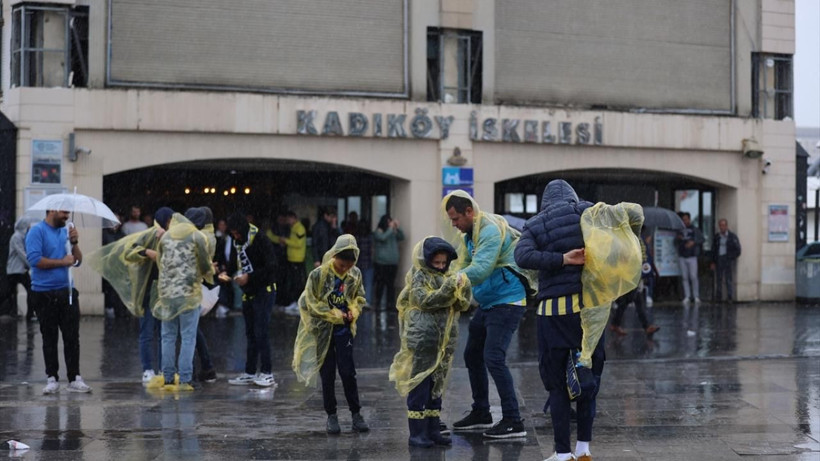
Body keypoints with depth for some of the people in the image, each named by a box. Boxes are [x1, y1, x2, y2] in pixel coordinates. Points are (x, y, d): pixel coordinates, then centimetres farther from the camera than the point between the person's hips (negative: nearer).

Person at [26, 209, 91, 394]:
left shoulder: (65, 232, 13)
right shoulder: (37, 231, -6)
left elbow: (77, 261, 12)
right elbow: (34, 259, -18)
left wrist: (74, 242, -5)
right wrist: (62, 262, -12)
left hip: (67, 292, 5)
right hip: (45, 294, -5)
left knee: (72, 337, 0)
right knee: (49, 338, 4)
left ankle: (74, 378, 4)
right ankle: (52, 379, 11)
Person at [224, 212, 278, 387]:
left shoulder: (261, 241, -16)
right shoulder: (237, 243, 8)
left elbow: (271, 267, -20)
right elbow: (235, 263, 19)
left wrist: (249, 277, -23)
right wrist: (227, 273, -2)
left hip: (264, 290, -8)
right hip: (248, 292, 8)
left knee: (261, 332, -9)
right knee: (250, 332, 11)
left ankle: (267, 373, -3)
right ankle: (250, 373, 17)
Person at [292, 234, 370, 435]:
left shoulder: (355, 274, -4)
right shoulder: (318, 275, -14)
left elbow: (359, 298, 12)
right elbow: (310, 303, -9)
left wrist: (353, 312, -8)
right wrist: (334, 314, -12)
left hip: (344, 329, 2)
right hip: (323, 330, -2)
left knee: (348, 372, 1)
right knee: (328, 374, 5)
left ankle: (356, 414, 12)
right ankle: (331, 416, 16)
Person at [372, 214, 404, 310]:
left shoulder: (393, 233, 11)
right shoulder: (378, 232, -2)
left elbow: (402, 237, 3)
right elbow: (383, 238, -20)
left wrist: (397, 228, -7)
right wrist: (391, 228, -15)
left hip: (393, 263, 4)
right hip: (381, 263, -4)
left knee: (391, 284, 3)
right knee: (380, 284, -4)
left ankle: (390, 304, 7)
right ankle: (377, 303, 3)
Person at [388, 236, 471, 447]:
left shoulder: (447, 276, 12)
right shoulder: (418, 277, -4)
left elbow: (462, 305, 8)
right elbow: (425, 300, -18)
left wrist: (462, 289, -12)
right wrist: (449, 288, -23)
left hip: (443, 342, 6)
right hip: (421, 342, -6)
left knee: (436, 387, 12)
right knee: (419, 387, -3)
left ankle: (433, 430, 19)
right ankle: (417, 433, 1)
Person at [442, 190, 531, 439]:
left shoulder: (491, 230, -20)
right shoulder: (470, 235, 12)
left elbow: (479, 270, -30)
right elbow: (463, 268, 10)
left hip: (506, 302, -10)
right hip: (487, 304, 10)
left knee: (494, 358, -15)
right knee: (473, 355, 15)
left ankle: (513, 422, -11)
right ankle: (481, 413, 28)